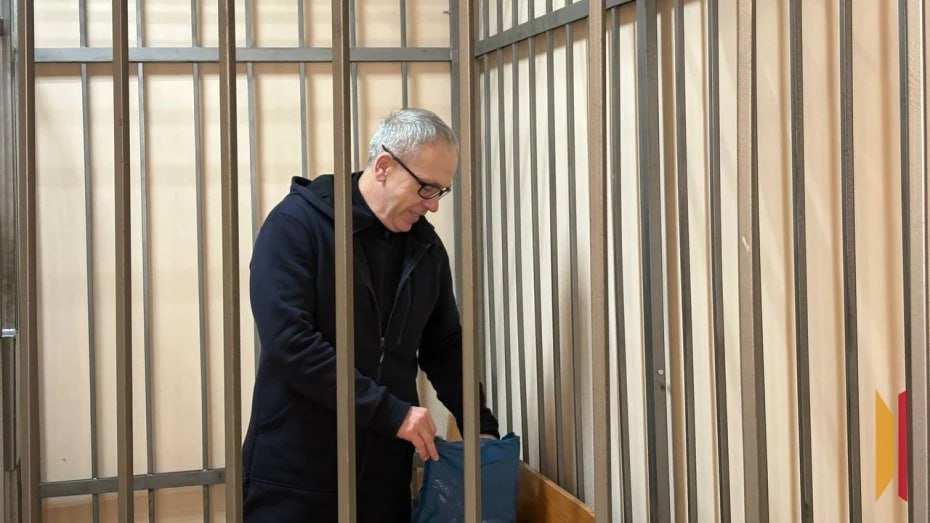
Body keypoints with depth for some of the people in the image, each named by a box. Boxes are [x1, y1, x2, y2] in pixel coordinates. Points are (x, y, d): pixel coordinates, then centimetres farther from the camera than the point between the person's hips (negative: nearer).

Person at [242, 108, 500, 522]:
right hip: (295, 472, -5)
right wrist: (391, 411, -20)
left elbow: (444, 347, 19)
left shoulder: (425, 246, 8)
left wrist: (480, 426, 5)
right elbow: (289, 341, -20)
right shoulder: (296, 223, -10)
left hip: (385, 471, 5)